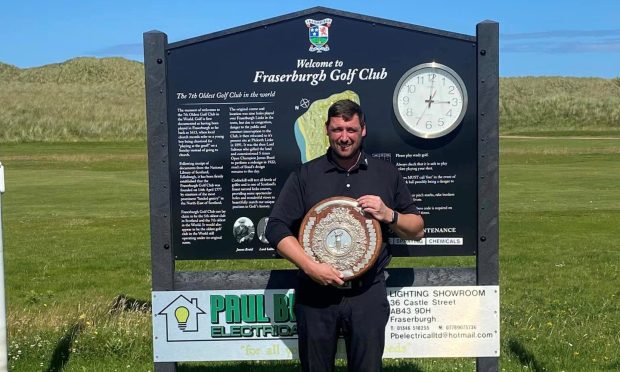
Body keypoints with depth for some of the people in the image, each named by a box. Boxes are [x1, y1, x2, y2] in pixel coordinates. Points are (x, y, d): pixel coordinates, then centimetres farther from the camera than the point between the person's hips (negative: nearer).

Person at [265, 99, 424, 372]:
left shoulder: (386, 174, 8)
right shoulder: (305, 175, 3)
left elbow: (417, 230, 11)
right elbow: (276, 228, -3)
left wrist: (389, 215, -9)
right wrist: (310, 266, -15)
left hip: (367, 294, 0)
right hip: (315, 295, 0)